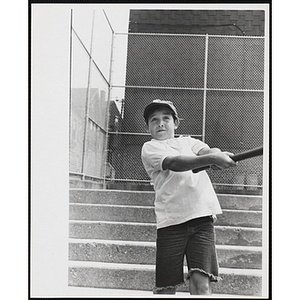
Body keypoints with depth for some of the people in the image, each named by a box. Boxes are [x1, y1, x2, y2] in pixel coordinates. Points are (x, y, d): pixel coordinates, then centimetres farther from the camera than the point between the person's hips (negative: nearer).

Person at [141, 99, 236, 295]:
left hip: (203, 215, 3)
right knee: (166, 287, -2)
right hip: (171, 220, -2)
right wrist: (212, 158, -26)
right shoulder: (149, 148, 9)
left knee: (201, 282, -9)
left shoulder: (188, 141, 23)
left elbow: (207, 150, 1)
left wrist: (217, 153, -24)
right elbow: (174, 163, -12)